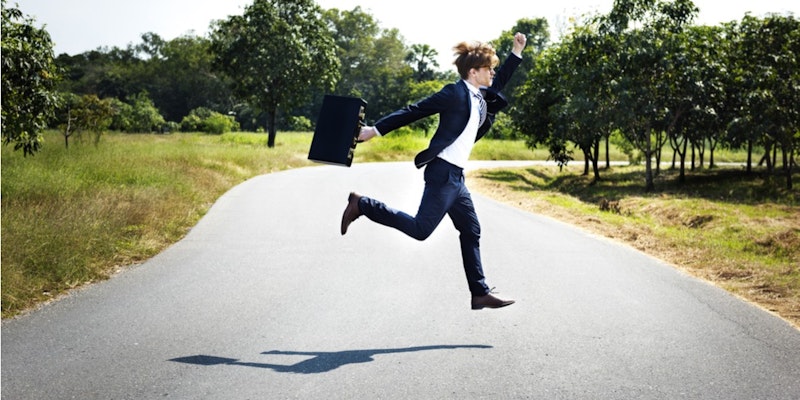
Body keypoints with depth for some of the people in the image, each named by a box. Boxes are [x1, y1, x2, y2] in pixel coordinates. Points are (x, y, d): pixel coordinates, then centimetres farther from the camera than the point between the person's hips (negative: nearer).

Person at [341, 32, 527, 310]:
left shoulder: (481, 97, 14)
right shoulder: (455, 93, -11)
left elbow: (499, 83, 36)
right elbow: (414, 111, -11)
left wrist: (516, 52, 30)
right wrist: (376, 130, -11)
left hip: (456, 177, 9)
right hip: (443, 173, -9)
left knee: (471, 232, 9)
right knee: (420, 229, -14)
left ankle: (480, 294, 14)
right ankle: (362, 205, -3)